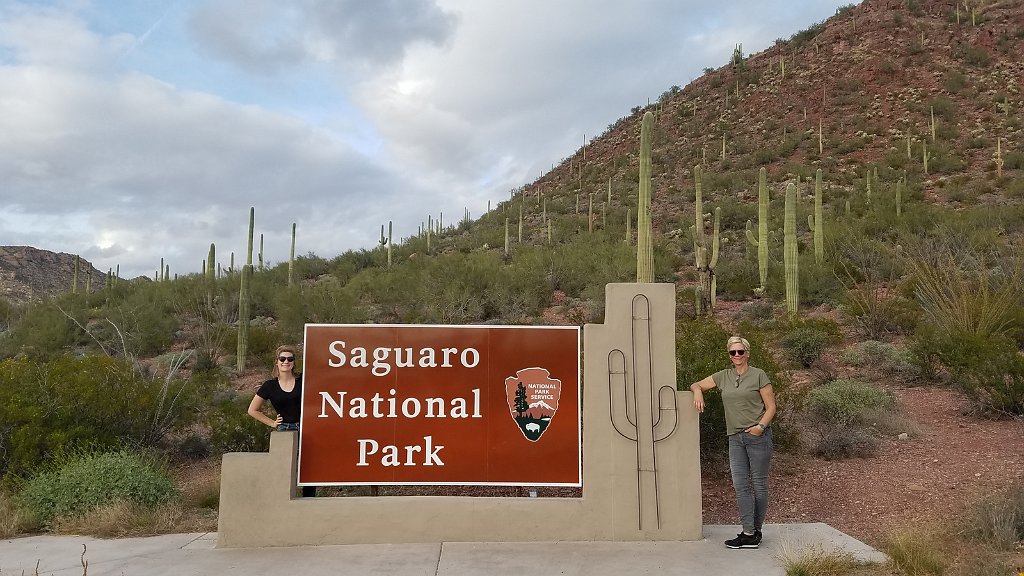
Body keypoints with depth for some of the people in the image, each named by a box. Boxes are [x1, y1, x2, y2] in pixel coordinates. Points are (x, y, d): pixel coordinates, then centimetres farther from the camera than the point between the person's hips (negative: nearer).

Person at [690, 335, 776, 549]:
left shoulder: (758, 375, 0)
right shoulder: (723, 376, 12)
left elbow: (771, 407, 0)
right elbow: (696, 385, 20)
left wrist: (761, 426, -16)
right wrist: (698, 391, -4)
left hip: (758, 436, -4)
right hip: (735, 437, 4)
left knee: (759, 484, 3)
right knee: (740, 485, -2)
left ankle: (756, 531, 10)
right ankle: (749, 534, 0)